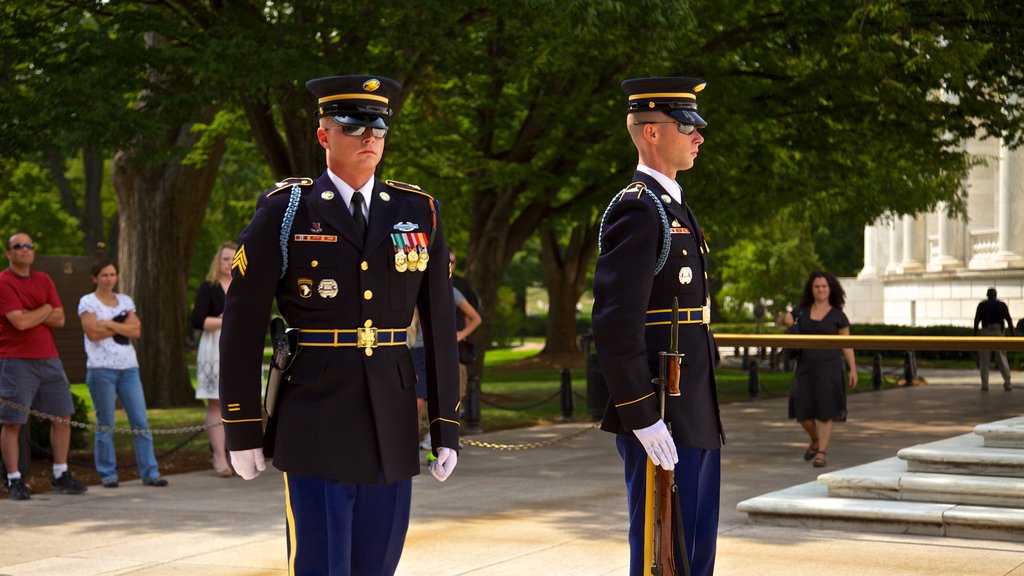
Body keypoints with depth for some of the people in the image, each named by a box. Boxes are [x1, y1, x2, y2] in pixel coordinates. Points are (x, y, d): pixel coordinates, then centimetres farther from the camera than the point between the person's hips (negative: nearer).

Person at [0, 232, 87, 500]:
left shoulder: (44, 280, 11)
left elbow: (59, 319, 4)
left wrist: (30, 314, -9)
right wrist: (46, 309, -4)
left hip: (48, 358, 7)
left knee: (63, 415, 9)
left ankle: (61, 475, 19)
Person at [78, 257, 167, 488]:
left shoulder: (125, 300, 14)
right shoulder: (88, 302, 2)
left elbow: (136, 330, 1)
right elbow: (93, 333, -12)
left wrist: (109, 324, -9)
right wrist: (122, 326, -5)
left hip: (129, 367, 4)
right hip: (101, 369, -4)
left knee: (141, 421, -1)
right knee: (106, 424, -1)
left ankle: (150, 472, 1)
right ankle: (108, 474, 7)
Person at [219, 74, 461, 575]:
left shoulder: (420, 212, 8)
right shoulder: (284, 211, -2)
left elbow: (440, 326, 8)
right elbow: (242, 326, -2)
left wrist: (446, 428, 5)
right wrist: (241, 431, -3)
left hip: (392, 423, 4)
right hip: (315, 424, -3)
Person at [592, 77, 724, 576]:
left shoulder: (674, 207, 18)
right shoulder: (637, 209, -14)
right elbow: (615, 325, -22)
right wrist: (642, 418, -23)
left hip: (696, 418, 10)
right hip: (661, 422, -10)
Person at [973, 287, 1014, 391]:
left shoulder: (982, 305, 6)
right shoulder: (1002, 304, 8)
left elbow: (976, 320, -3)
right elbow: (1009, 320, 1)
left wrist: (974, 335, -1)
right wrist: (1012, 335, 1)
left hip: (986, 332, -1)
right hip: (999, 333, 1)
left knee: (984, 360, 5)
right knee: (1002, 359, 7)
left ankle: (984, 384, -2)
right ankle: (1007, 384, 1)